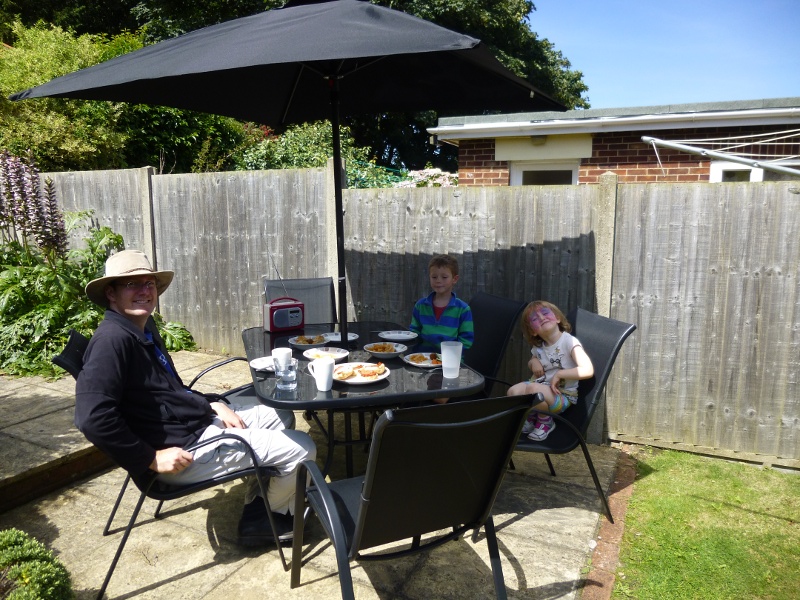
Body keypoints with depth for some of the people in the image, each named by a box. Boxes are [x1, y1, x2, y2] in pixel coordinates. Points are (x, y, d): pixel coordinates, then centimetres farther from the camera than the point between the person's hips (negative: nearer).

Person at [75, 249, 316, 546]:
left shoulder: (144, 327, 9)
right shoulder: (113, 339, -22)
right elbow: (93, 417, -31)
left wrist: (213, 404, 5)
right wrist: (151, 460, -24)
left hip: (201, 420, 10)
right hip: (185, 449, -10)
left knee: (276, 416, 23)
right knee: (302, 448, -6)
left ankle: (257, 505, 29)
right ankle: (269, 518, 21)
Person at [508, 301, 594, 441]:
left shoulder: (569, 342, -14)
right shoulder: (537, 347, 7)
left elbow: (588, 370, -25)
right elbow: (531, 363, 29)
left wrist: (559, 374, -22)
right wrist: (533, 362, 5)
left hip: (563, 395, -6)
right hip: (541, 389, 6)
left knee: (533, 389, -35)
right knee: (513, 392, -23)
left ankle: (545, 420, -4)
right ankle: (532, 417, 8)